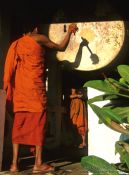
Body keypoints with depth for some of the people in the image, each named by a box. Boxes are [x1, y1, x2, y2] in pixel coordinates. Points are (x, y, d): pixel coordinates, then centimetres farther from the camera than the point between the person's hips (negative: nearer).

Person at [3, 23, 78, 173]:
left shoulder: (16, 44, 19)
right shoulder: (39, 38, 3)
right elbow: (61, 47, 13)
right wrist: (69, 32, 26)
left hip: (19, 88, 6)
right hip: (34, 87, -5)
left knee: (18, 124, 5)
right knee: (38, 123, -2)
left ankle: (14, 163, 4)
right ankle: (38, 164, -2)